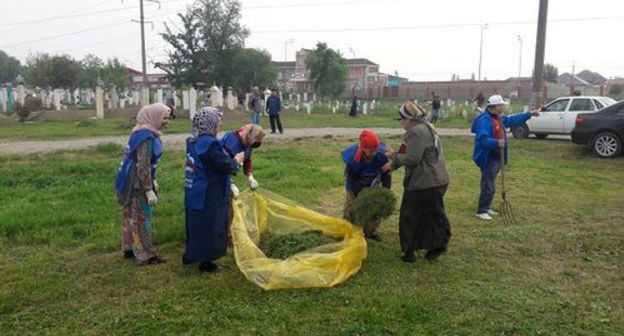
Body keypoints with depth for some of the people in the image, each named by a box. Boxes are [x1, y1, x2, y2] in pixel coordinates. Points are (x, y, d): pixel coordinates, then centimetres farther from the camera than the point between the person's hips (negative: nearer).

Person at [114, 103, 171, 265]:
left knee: (131, 217, 18)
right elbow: (143, 166, -26)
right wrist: (149, 190, -24)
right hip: (137, 183, -10)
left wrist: (153, 181, 22)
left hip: (133, 181, 10)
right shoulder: (146, 137, -23)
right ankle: (146, 255, 8)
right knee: (141, 219, -1)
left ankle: (129, 249, 31)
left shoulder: (145, 133, 9)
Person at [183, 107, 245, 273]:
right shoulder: (209, 143, -24)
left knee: (196, 224, 22)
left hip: (194, 192, 9)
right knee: (209, 227, 5)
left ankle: (190, 255, 35)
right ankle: (206, 262, 16)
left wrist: (231, 159, 8)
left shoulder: (193, 141, 6)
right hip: (208, 195, -9)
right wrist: (238, 159, -4)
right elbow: (226, 165, -22)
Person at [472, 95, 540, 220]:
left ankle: (486, 208, 27)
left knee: (490, 185, 17)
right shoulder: (484, 120, -20)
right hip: (487, 158, -10)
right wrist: (496, 143, -43)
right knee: (488, 186, -8)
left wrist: (529, 114, 28)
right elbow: (483, 138, -30)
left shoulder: (500, 118, 13)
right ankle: (481, 211, 0)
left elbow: (513, 120, 27)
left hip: (496, 157, 10)